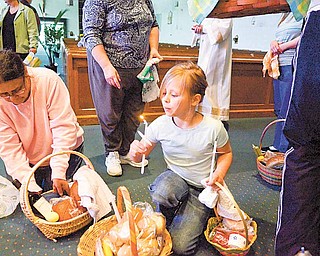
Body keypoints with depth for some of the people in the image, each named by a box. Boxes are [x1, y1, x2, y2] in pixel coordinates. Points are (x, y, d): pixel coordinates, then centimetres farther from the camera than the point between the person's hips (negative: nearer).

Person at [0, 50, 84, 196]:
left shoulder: (48, 80, -26)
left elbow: (63, 126, -25)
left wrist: (58, 173, -28)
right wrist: (30, 186, -28)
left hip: (65, 150, -2)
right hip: (28, 160, 3)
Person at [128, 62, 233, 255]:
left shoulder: (213, 128, -21)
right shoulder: (160, 125, -15)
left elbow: (226, 153, 1)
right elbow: (140, 157, -2)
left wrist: (219, 174, -18)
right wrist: (135, 153, -26)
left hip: (202, 188, -1)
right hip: (176, 177, 2)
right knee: (161, 192, -37)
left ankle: (199, 216, 19)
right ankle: (164, 221, -1)